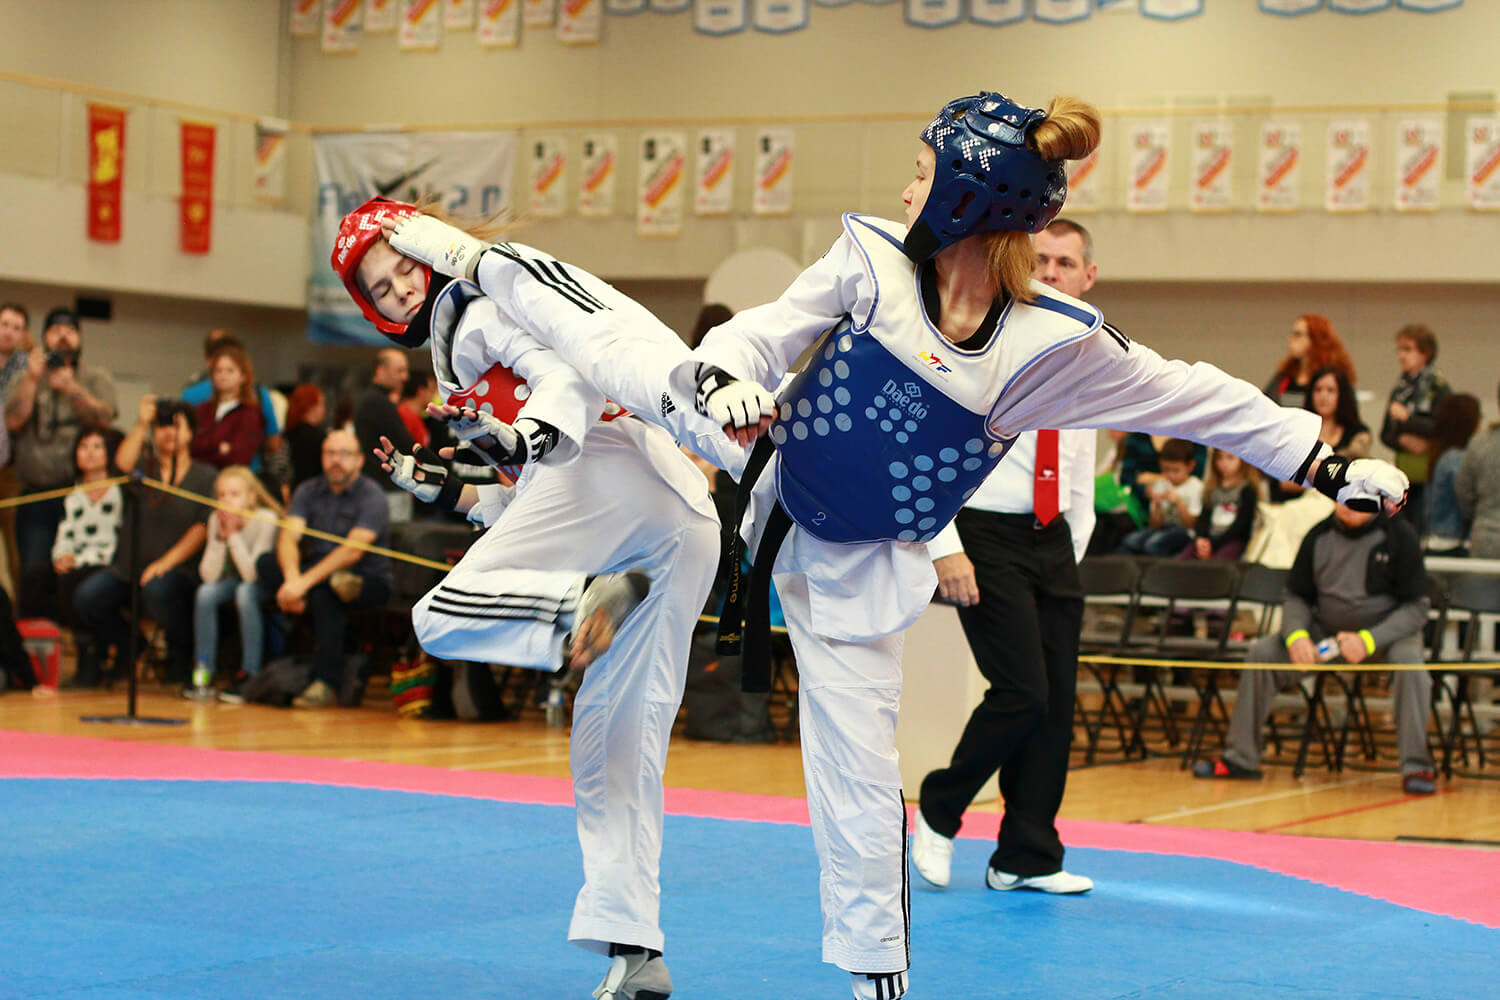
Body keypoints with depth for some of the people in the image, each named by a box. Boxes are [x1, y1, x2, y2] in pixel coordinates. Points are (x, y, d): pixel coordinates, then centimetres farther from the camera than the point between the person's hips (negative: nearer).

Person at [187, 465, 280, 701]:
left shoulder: (266, 520, -25)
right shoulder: (216, 520, -12)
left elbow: (252, 574, -30)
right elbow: (209, 576, -18)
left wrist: (234, 534, -33)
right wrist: (221, 536, -28)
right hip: (235, 581, 5)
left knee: (245, 593, -34)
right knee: (205, 593, -23)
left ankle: (250, 674, -26)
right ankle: (203, 672, -14)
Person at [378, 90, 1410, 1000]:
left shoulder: (1056, 348, -24)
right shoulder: (873, 261, -21)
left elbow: (1196, 398, -15)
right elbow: (761, 337, -12)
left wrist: (1329, 462, -12)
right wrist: (722, 379, -34)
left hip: (852, 565, -2)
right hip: (768, 460, 2)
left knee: (859, 782, 4)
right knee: (622, 338, 8)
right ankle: (479, 260, 37)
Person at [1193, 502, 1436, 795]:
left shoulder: (1399, 537, -11)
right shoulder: (1318, 537, -1)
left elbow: (1416, 608, -13)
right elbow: (1295, 596, 7)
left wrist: (1369, 639, -27)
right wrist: (1296, 634, -15)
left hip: (1387, 633, -3)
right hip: (1326, 632, 4)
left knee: (1408, 661, -35)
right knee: (1261, 653, -13)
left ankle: (1416, 767, -32)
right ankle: (1241, 757, -6)